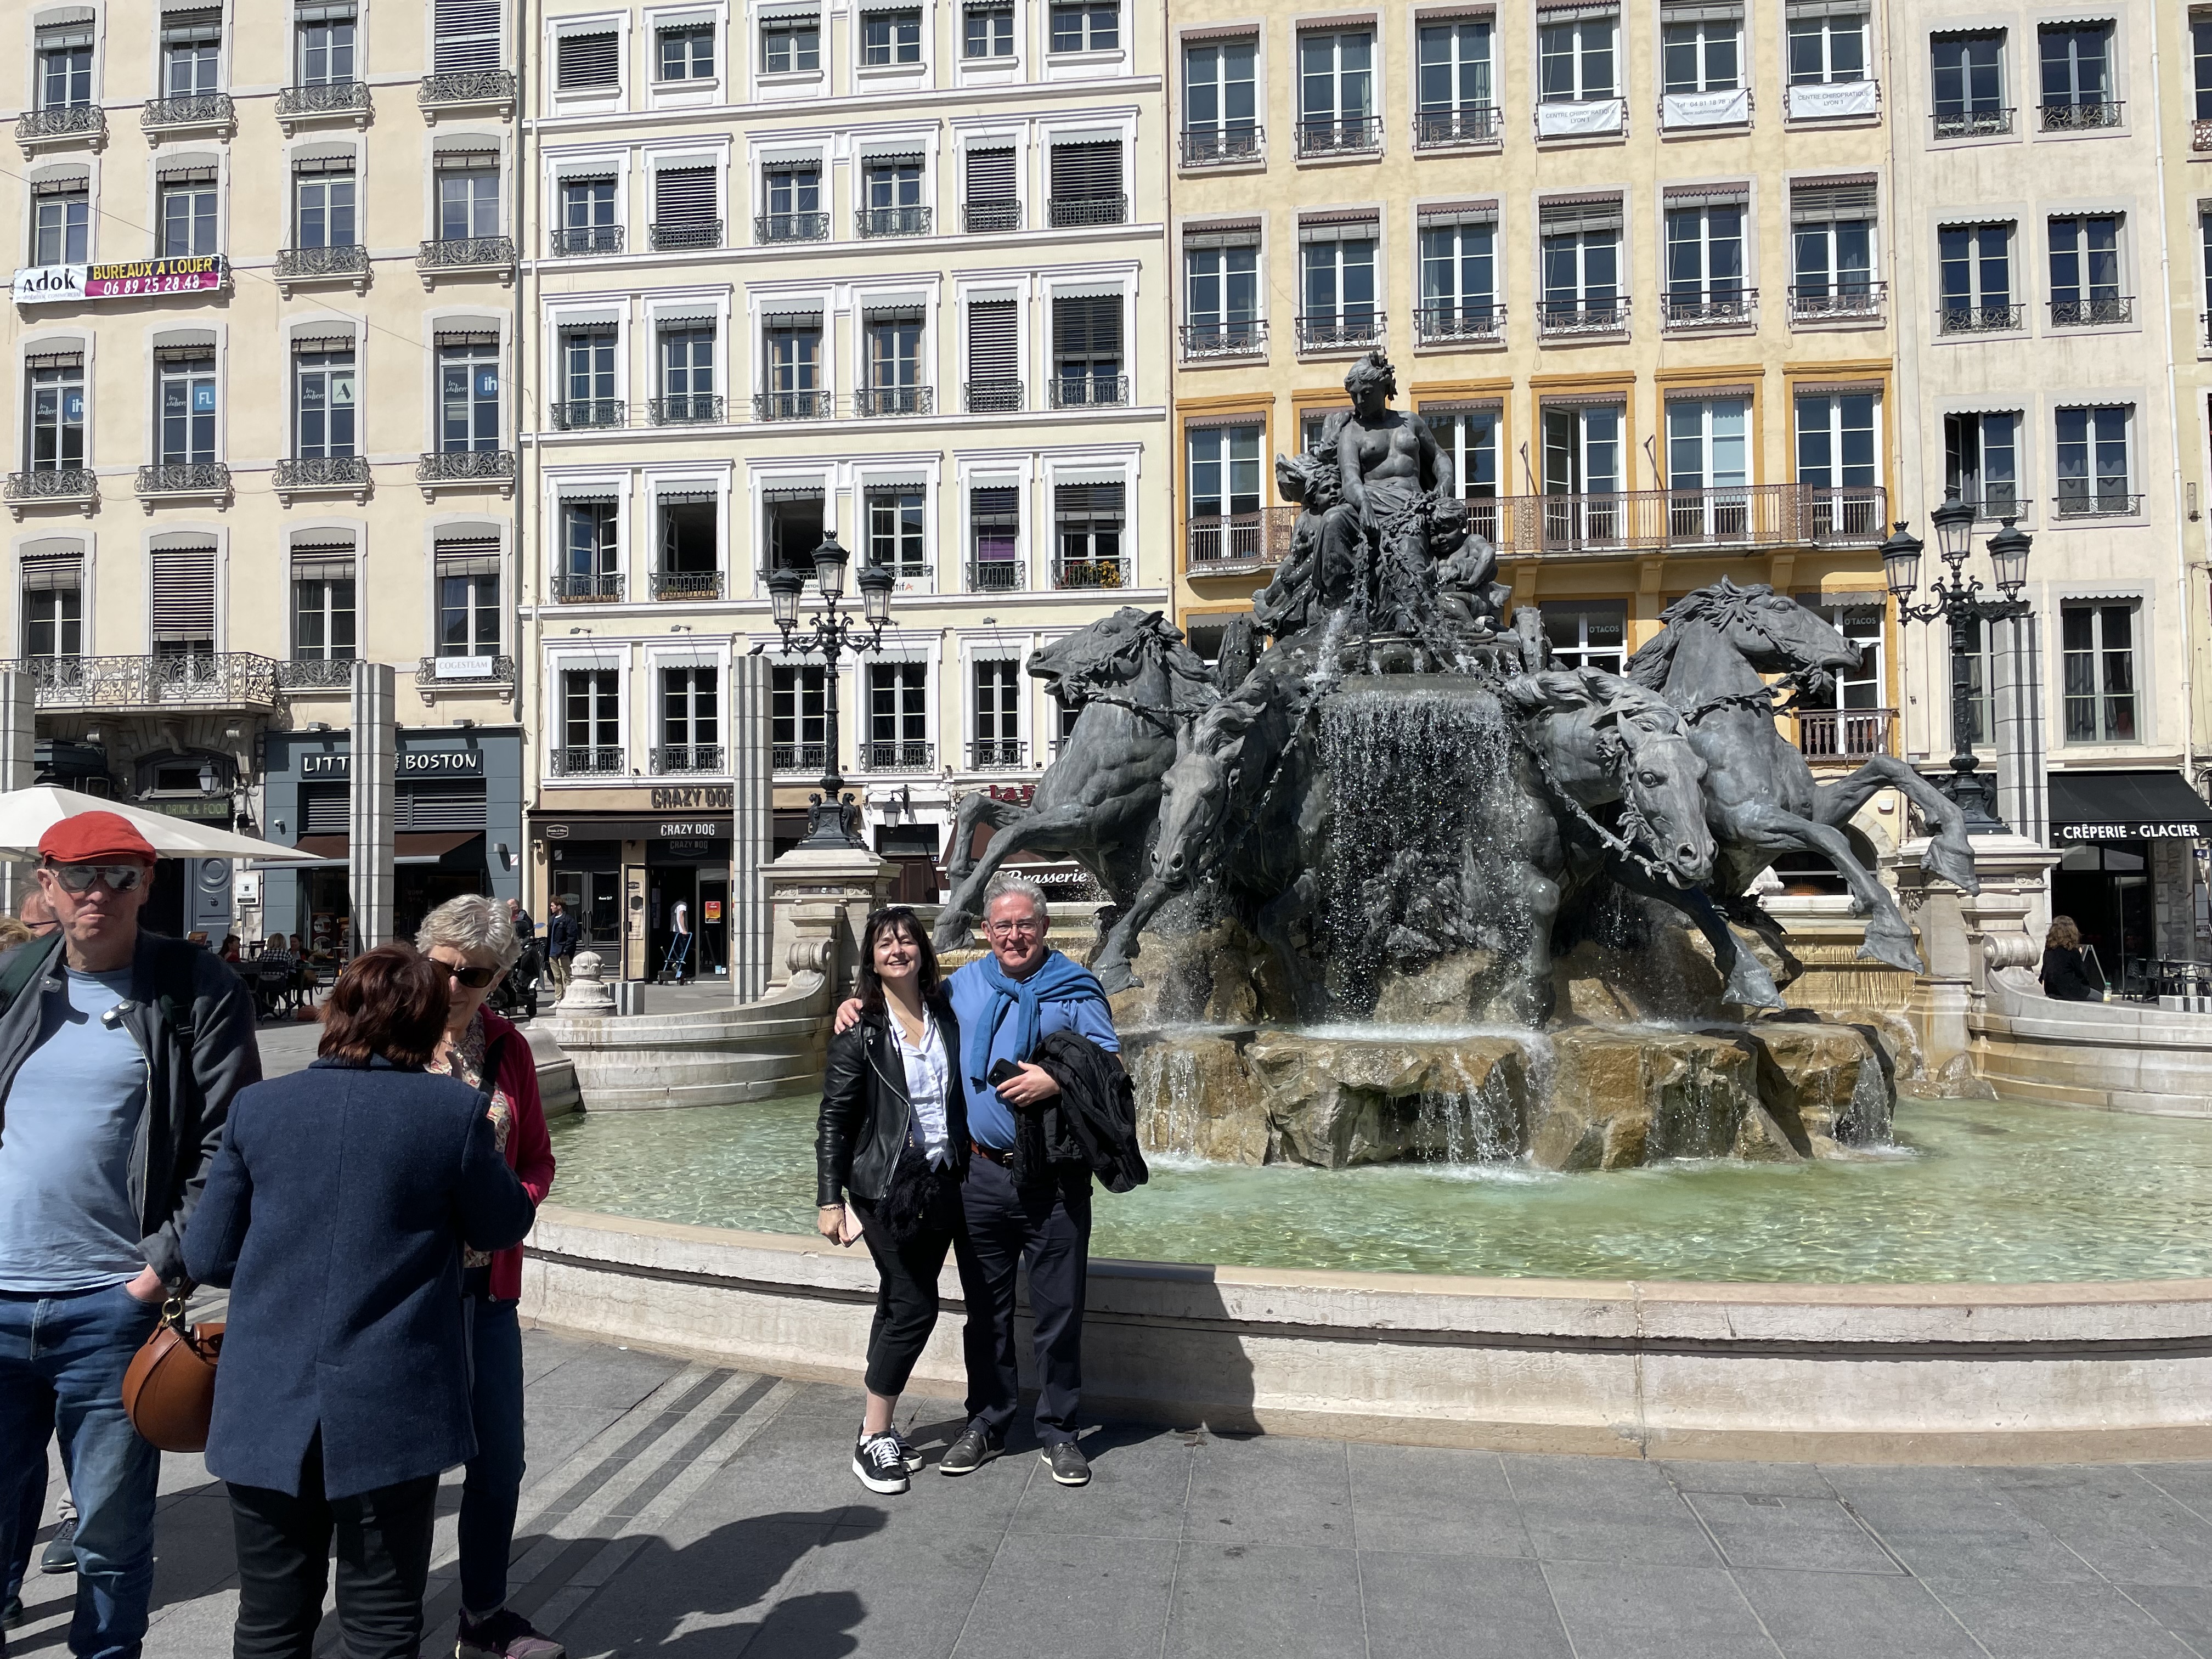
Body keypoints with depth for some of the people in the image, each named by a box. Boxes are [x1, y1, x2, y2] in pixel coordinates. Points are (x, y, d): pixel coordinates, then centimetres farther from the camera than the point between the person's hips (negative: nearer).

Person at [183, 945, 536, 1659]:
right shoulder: (456, 1111, -11)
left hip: (268, 1409, 3)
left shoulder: (258, 1106, -2)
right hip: (393, 1408, -2)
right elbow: (502, 1228, 2)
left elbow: (207, 1257, 3)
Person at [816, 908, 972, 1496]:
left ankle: (881, 1427, 23)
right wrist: (830, 1199, -9)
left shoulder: (946, 1016, 7)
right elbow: (835, 1119, -6)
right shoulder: (860, 1029, -6)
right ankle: (873, 1437, 6)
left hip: (942, 1183, 5)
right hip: (886, 1185, -5)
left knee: (899, 1304, 12)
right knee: (914, 1305, -7)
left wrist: (964, 1170, 6)